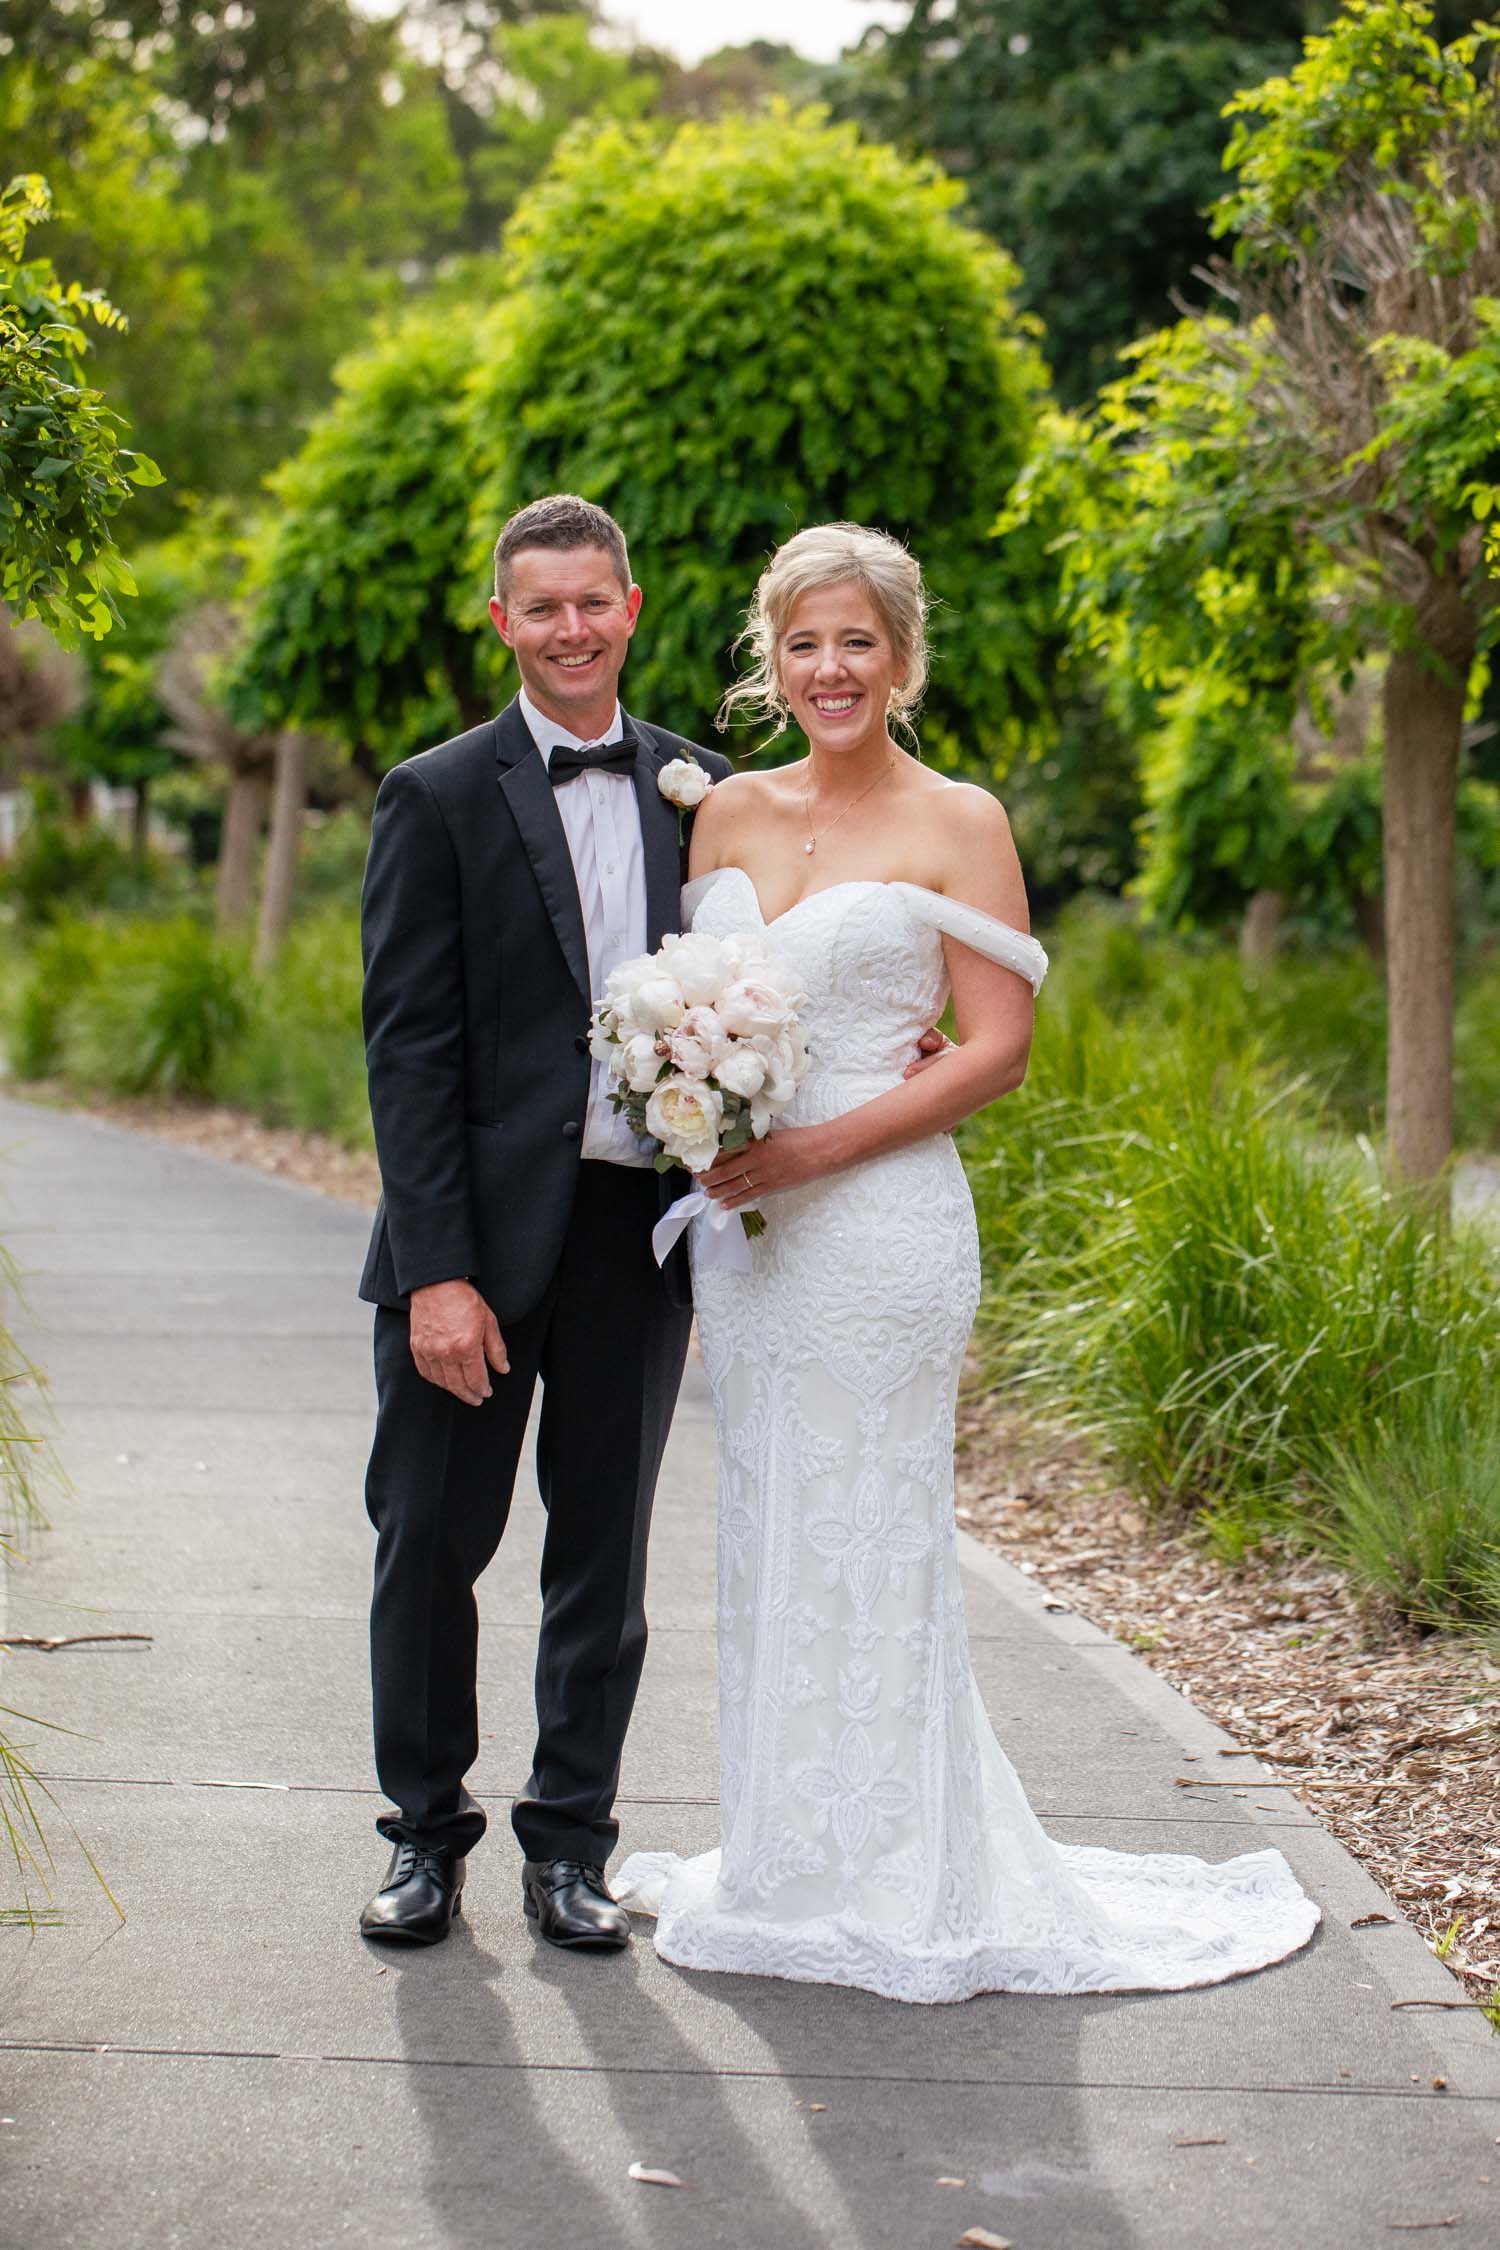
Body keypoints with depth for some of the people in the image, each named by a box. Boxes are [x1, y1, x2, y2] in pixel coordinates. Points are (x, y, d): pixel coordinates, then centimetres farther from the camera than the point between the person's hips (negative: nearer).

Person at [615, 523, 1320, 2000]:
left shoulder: (955, 823, -4)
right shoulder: (728, 813, 11)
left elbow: (997, 1050, -9)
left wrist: (815, 1149, -16)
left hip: (879, 1219, -5)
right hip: (739, 1221, 5)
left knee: (869, 1540, -1)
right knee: (765, 1538, 11)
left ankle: (892, 1888, 12)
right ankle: (782, 1863, 24)